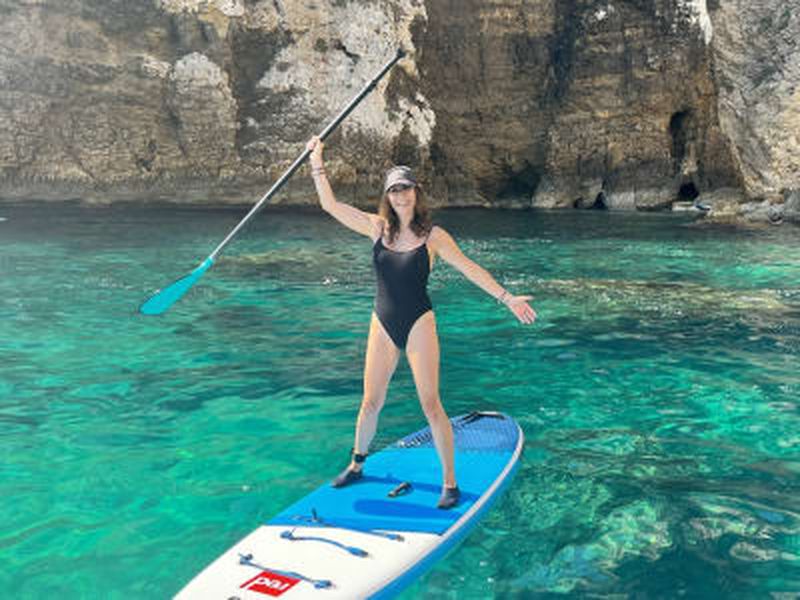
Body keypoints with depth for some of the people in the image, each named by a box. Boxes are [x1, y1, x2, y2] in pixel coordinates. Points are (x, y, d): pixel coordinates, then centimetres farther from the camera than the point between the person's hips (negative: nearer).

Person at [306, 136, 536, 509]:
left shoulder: (433, 236, -3)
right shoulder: (377, 227, 4)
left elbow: (469, 268, 0)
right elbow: (330, 205, 4)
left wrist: (507, 298, -4)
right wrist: (317, 163, -1)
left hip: (418, 324, -3)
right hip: (383, 324, 3)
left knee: (430, 403, -5)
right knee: (371, 402, 11)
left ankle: (450, 482, 5)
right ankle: (356, 465, 33)